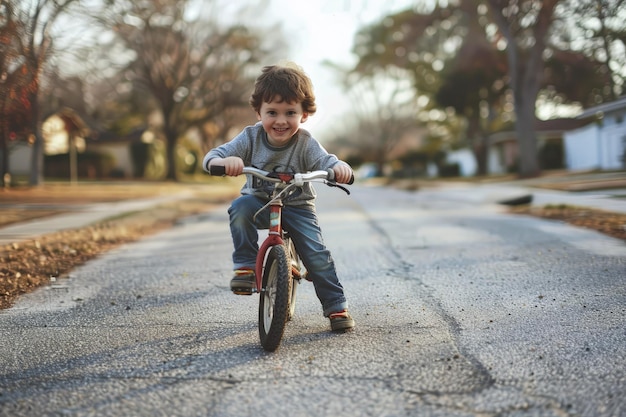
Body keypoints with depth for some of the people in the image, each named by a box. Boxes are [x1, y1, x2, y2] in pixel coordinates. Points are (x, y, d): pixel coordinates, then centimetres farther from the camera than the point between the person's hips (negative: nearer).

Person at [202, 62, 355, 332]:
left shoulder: (305, 144, -17)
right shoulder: (250, 138, -15)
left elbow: (326, 161, -31)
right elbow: (210, 158, -21)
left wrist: (340, 168, -57)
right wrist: (224, 162, -46)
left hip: (297, 207, -1)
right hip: (259, 201, 1)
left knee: (317, 255, -12)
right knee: (240, 207, -32)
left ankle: (336, 306, 6)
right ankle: (246, 266, -17)